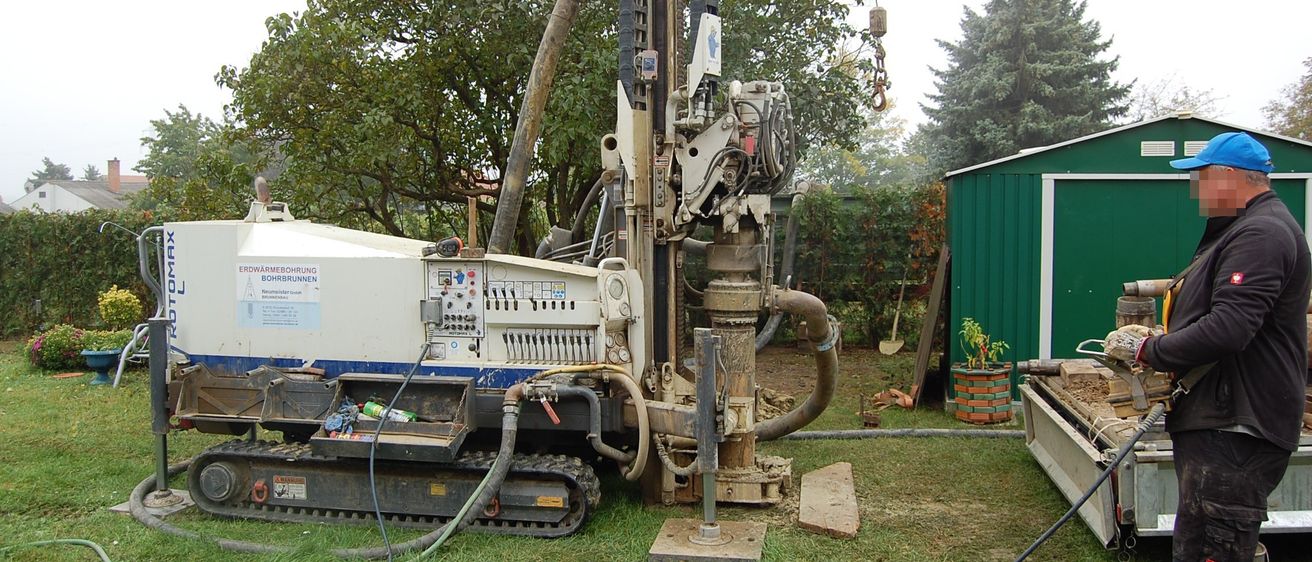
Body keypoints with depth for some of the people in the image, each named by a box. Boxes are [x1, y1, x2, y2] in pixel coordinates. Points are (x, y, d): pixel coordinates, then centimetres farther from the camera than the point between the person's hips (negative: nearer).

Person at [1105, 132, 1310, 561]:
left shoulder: (1261, 234, -16)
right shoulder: (1246, 229, 20)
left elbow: (1228, 329, -27)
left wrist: (1148, 349, -14)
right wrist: (1160, 339, 12)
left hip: (1234, 432, -11)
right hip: (1221, 426, 11)